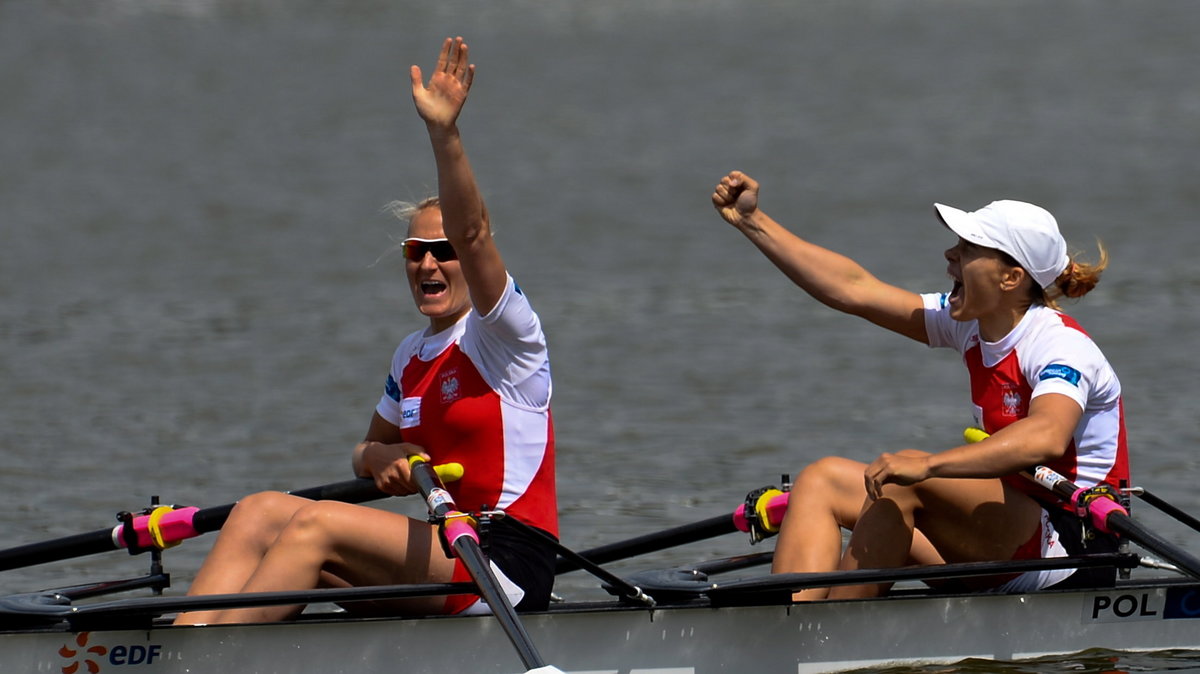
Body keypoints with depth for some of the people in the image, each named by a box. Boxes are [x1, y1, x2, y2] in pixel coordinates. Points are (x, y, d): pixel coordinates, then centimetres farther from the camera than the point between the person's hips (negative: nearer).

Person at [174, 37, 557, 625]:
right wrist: (380, 459, 0)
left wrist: (444, 133, -36)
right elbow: (369, 451, 27)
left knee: (319, 524, -25)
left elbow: (472, 233, -21)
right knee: (260, 513, -9)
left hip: (505, 565, -8)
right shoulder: (412, 355, 19)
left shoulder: (504, 334, -4)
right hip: (435, 556, 8)